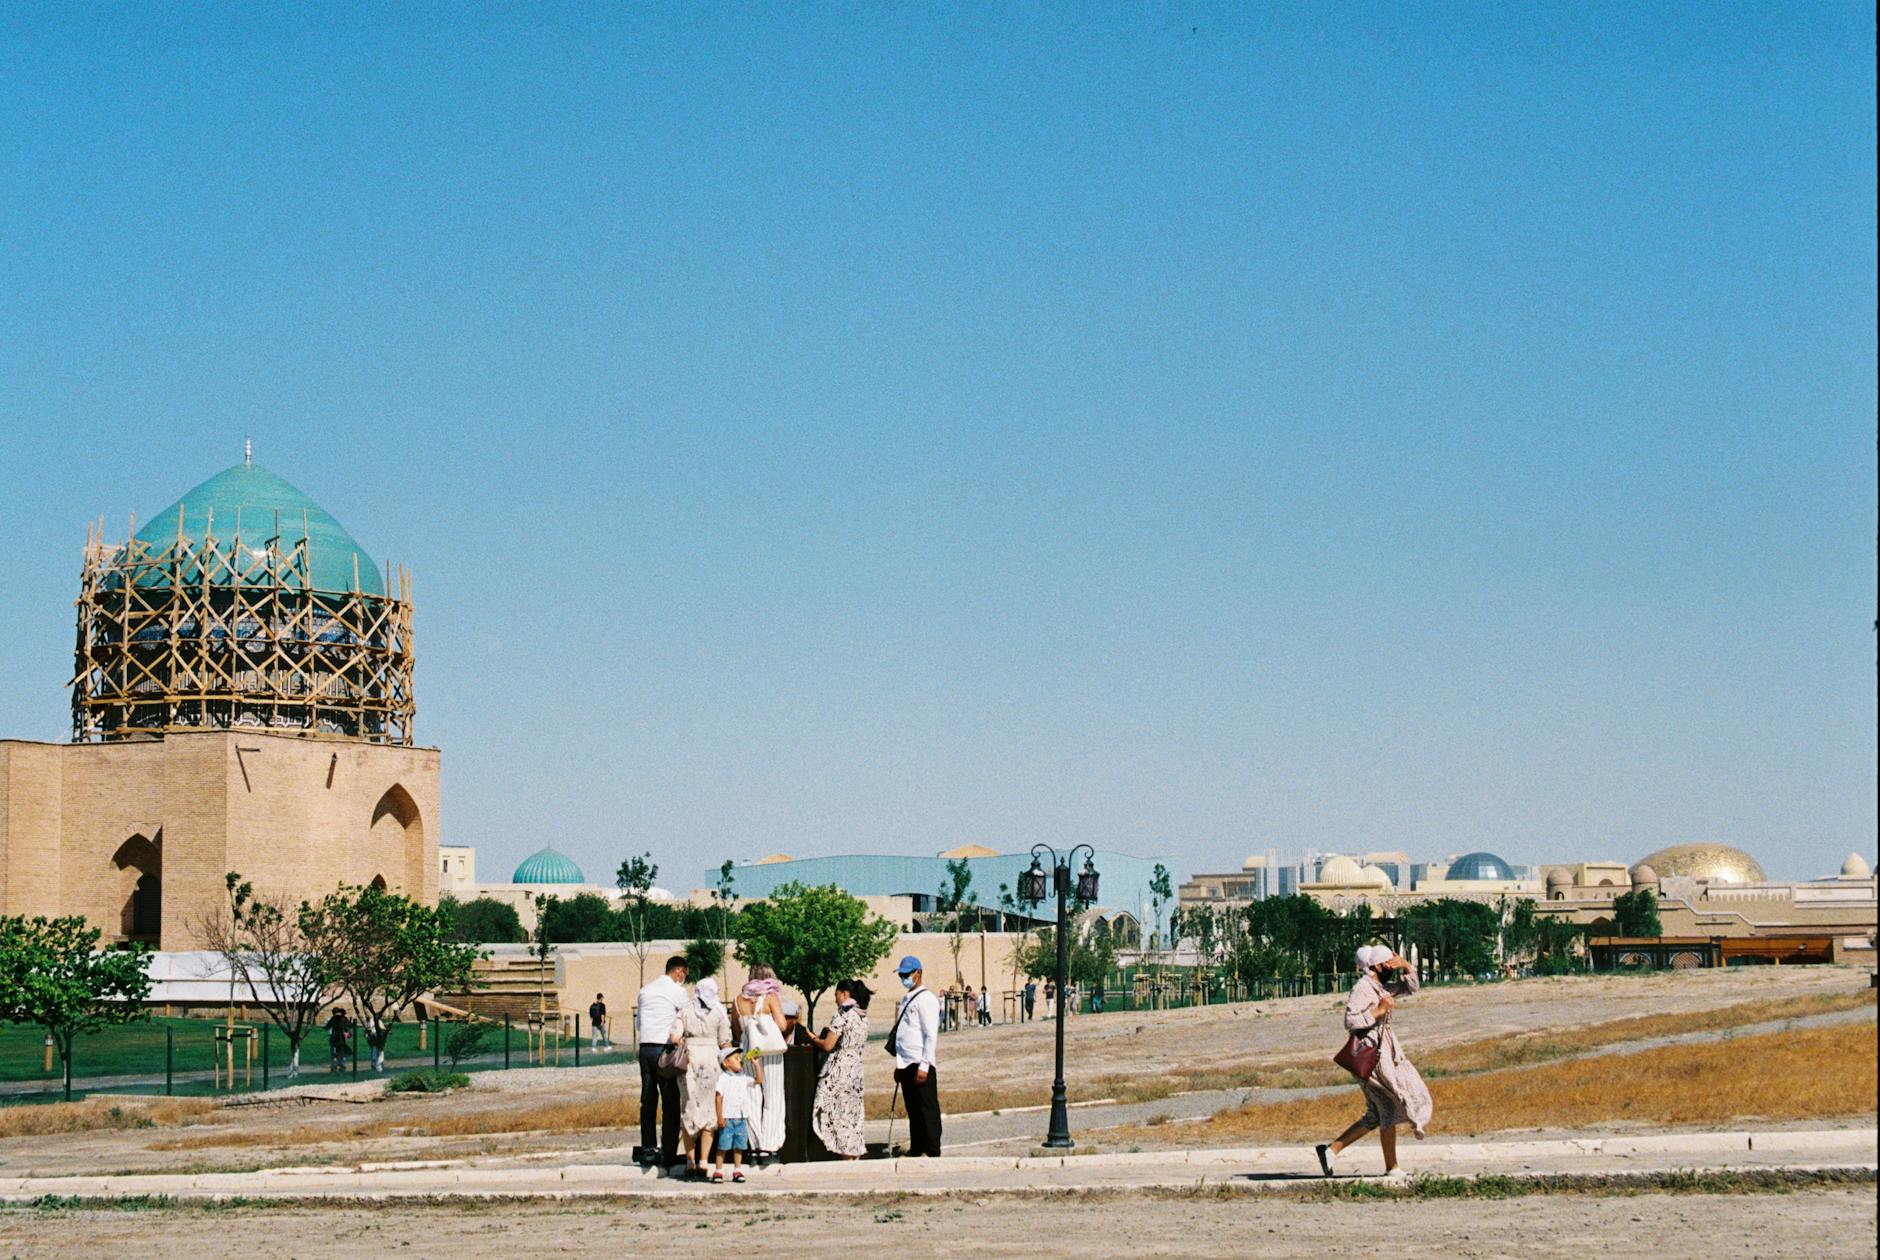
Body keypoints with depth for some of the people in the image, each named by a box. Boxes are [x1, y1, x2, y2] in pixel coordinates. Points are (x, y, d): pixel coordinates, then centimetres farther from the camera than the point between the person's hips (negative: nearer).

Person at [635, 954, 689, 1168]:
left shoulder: (645, 991, 15)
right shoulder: (677, 991, -5)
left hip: (645, 1048, 6)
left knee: (648, 1100, 10)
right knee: (671, 1102, -3)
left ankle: (647, 1150, 10)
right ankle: (668, 1152, -6)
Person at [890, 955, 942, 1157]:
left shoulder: (926, 999, -10)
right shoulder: (906, 999, 17)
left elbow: (931, 1036, -15)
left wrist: (924, 1066, -20)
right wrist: (899, 1065, 18)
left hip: (920, 1065, -8)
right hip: (906, 1064, 8)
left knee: (927, 1110, -3)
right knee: (913, 1110, 13)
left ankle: (933, 1153, 0)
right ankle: (916, 1150, 20)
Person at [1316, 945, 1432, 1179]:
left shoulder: (1381, 988, 16)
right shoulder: (1361, 989, -13)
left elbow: (1410, 987, 26)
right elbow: (1350, 1022, -21)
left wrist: (1405, 965, 10)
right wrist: (1379, 1011, -19)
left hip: (1385, 1051, 10)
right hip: (1372, 1053, -10)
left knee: (1375, 1116, 11)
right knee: (1390, 1109, -4)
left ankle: (1331, 1149, 10)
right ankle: (1391, 1168, 3)